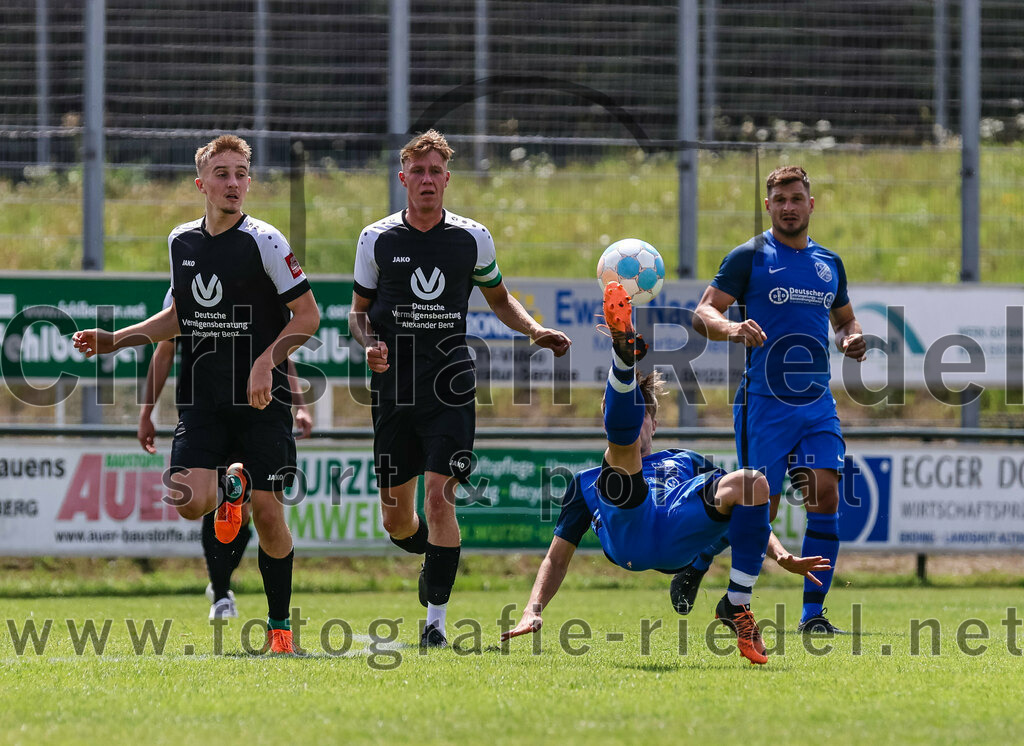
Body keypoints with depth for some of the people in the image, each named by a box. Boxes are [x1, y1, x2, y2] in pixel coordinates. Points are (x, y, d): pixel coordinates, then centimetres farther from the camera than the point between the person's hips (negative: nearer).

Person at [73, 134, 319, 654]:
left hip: (262, 398, -4)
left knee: (268, 514, -5)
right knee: (190, 502, -16)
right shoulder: (181, 242, 9)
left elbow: (307, 314, -5)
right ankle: (232, 489, 20)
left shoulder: (263, 241, -6)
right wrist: (115, 339, 15)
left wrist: (266, 362, -18)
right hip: (202, 398, 4)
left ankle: (279, 624, 11)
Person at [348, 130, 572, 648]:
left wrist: (535, 331, 0)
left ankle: (436, 619, -7)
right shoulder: (377, 239, 3)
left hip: (449, 387, -1)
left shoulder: (472, 238, 4)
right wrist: (370, 344, -10)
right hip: (394, 387, 1)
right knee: (396, 518, 4)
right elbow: (359, 311, 12)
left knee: (438, 495, -15)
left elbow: (498, 299, 18)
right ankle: (431, 558, 39)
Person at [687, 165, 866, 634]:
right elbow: (702, 313, -6)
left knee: (825, 495, -10)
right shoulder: (749, 257, -1)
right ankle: (695, 563, 24)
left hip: (817, 402, 4)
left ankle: (813, 612, -6)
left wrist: (851, 339, 5)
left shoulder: (829, 263, 15)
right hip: (764, 401, -4)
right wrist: (731, 328, -28)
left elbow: (845, 319, 28)